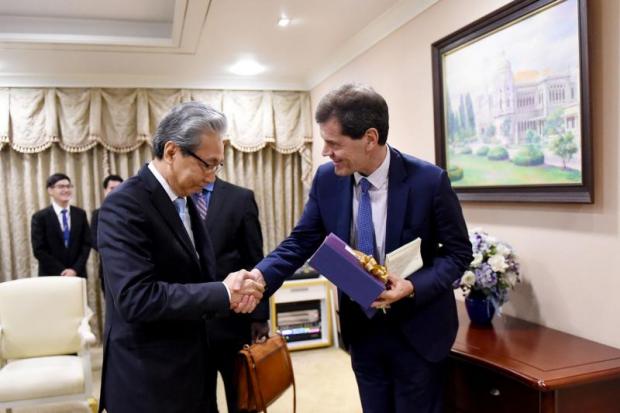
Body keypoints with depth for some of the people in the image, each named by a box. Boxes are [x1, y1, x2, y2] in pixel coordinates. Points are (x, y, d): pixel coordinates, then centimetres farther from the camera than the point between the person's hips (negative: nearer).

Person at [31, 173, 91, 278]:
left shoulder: (80, 214, 6)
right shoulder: (39, 217, -2)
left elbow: (86, 244, 3)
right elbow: (39, 250, -6)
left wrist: (75, 269, -10)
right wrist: (61, 271, -13)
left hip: (77, 274, 2)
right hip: (51, 276, -2)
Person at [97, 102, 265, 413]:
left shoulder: (183, 200, 7)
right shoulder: (124, 205, -20)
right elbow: (135, 298, -29)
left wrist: (233, 289, -8)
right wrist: (223, 293, -23)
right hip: (148, 379, -8)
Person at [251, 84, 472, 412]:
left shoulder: (429, 180, -19)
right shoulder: (326, 179, -8)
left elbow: (458, 252, -10)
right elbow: (301, 241, -4)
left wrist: (414, 286, -26)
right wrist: (260, 276, -22)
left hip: (416, 329, -3)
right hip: (361, 327, 3)